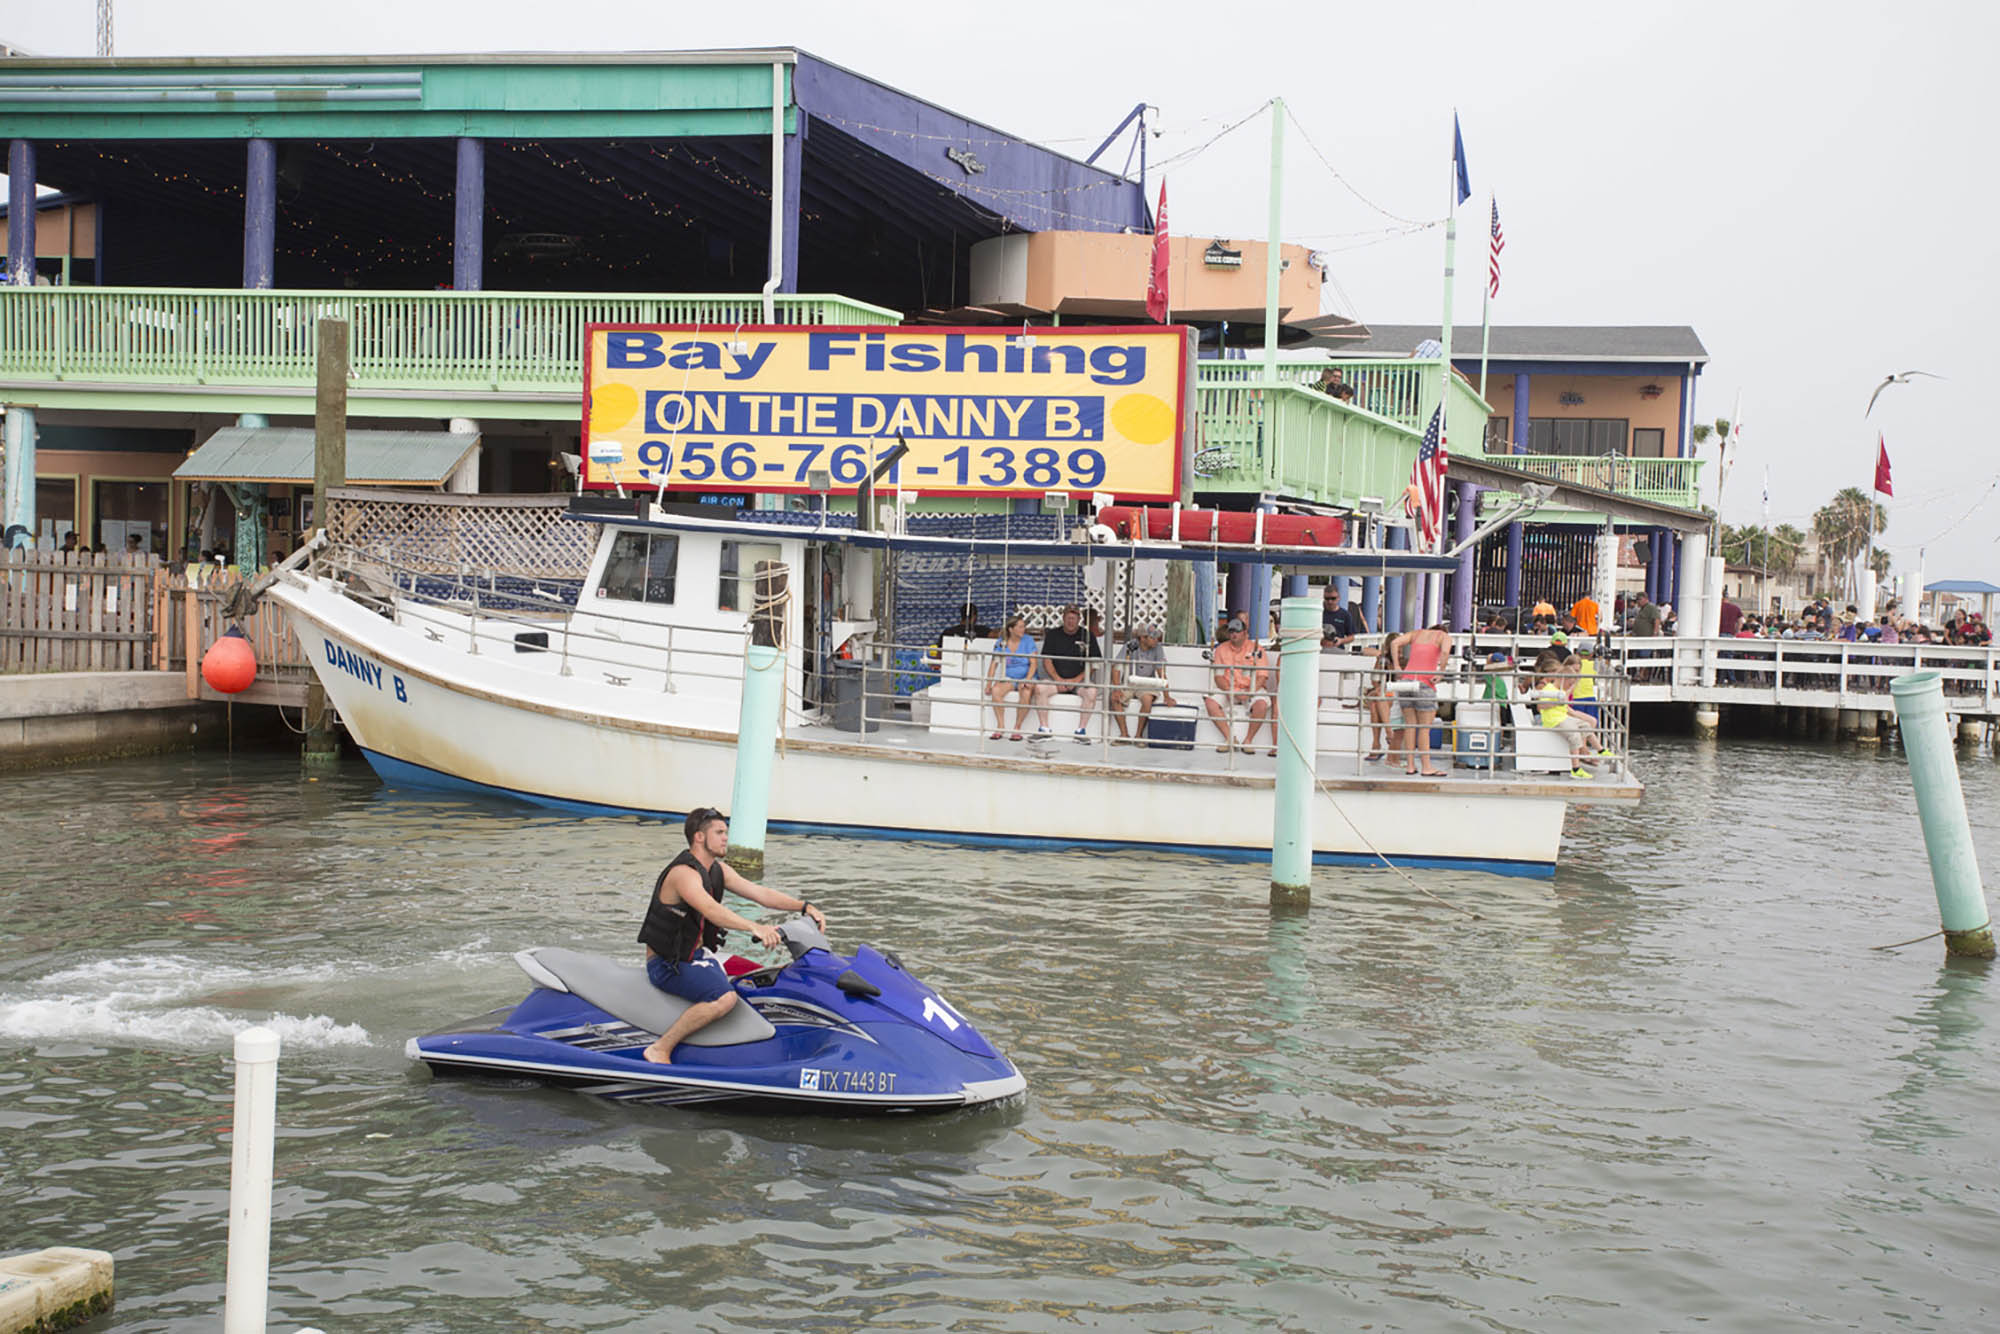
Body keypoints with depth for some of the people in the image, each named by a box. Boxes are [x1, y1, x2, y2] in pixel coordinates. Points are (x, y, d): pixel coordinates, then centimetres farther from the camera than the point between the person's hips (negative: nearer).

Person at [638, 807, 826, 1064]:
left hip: (697, 955, 10)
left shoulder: (718, 870, 8)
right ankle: (659, 1050, -25)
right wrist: (755, 927, -52)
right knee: (724, 998, -32)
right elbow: (710, 910, -38)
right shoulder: (683, 873, -21)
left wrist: (805, 907, -8)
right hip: (667, 964, -10)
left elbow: (759, 893, 4)